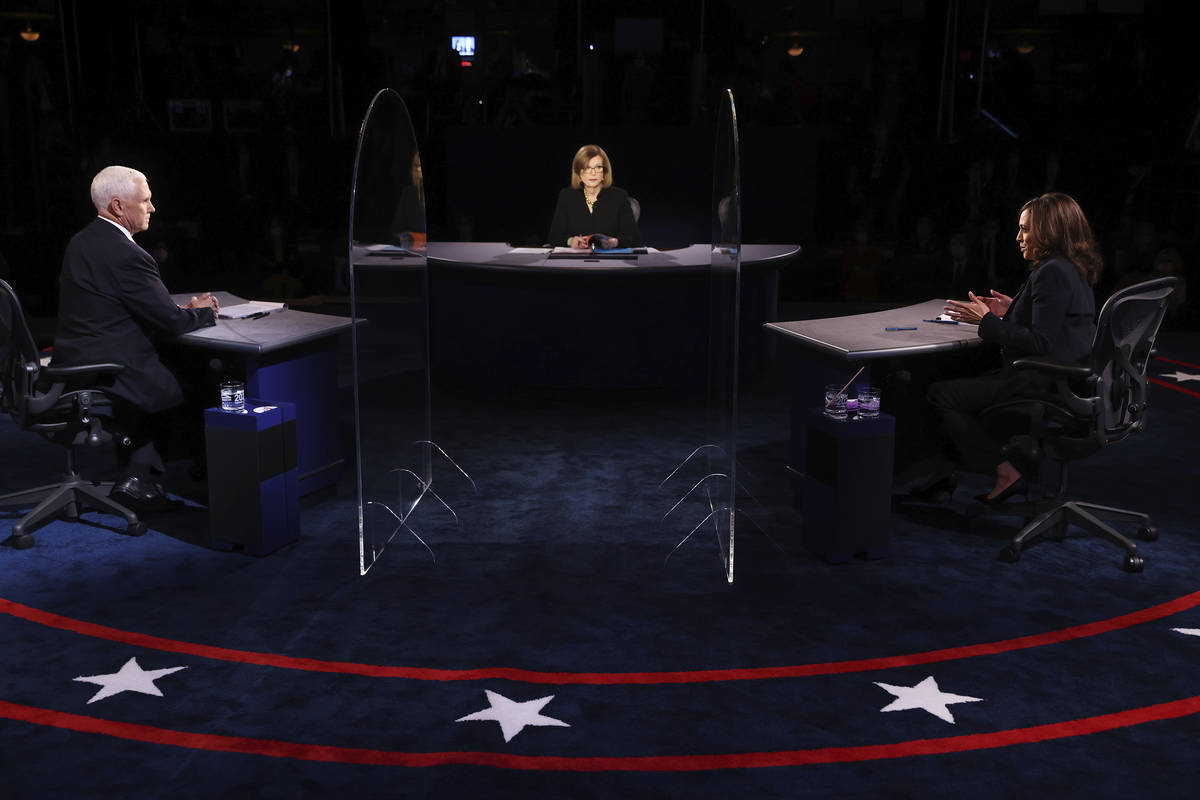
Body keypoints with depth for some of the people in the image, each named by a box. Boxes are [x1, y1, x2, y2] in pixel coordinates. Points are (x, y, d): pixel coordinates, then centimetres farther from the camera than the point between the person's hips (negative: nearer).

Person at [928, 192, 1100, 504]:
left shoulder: (1052, 273, -18)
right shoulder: (1076, 272, 12)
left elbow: (1041, 344, -23)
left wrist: (987, 321, -18)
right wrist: (1014, 311, 17)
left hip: (1043, 385, -11)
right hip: (1067, 381, 11)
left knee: (940, 394, -6)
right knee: (966, 382, 25)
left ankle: (1006, 473, -3)